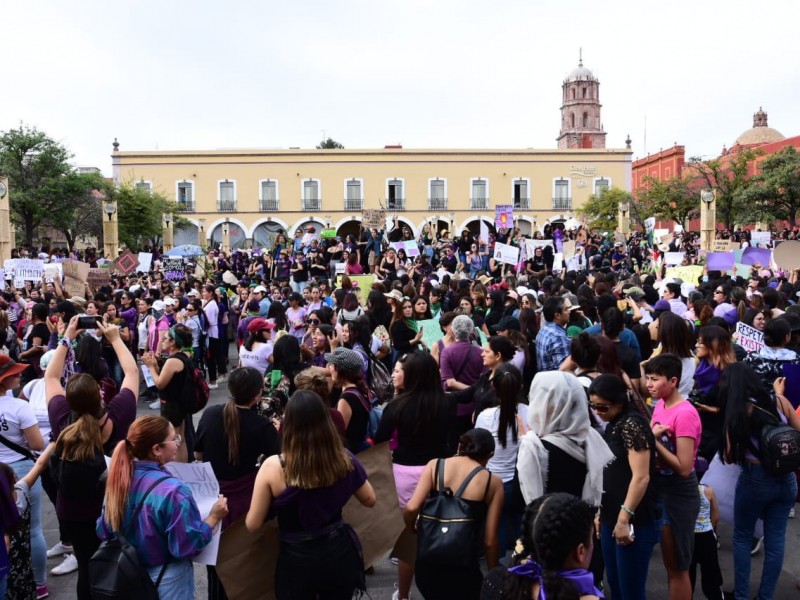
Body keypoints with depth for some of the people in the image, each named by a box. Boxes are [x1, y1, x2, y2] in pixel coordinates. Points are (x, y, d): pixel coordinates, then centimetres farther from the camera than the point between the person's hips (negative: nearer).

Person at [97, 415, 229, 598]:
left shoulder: (120, 479, -9)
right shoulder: (172, 490, -29)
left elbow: (103, 531, 2)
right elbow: (186, 545, -24)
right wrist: (214, 517, -14)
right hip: (166, 580, -6)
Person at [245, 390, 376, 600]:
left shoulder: (273, 467, -20)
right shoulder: (343, 459, -13)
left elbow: (253, 525, -9)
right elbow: (369, 500, 3)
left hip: (296, 559, -2)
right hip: (339, 553, 2)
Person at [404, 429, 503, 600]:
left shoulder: (435, 465, -1)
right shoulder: (493, 482, -3)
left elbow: (411, 508, -12)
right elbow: (489, 541, -2)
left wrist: (412, 527, 10)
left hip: (427, 563, 3)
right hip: (463, 569, -2)